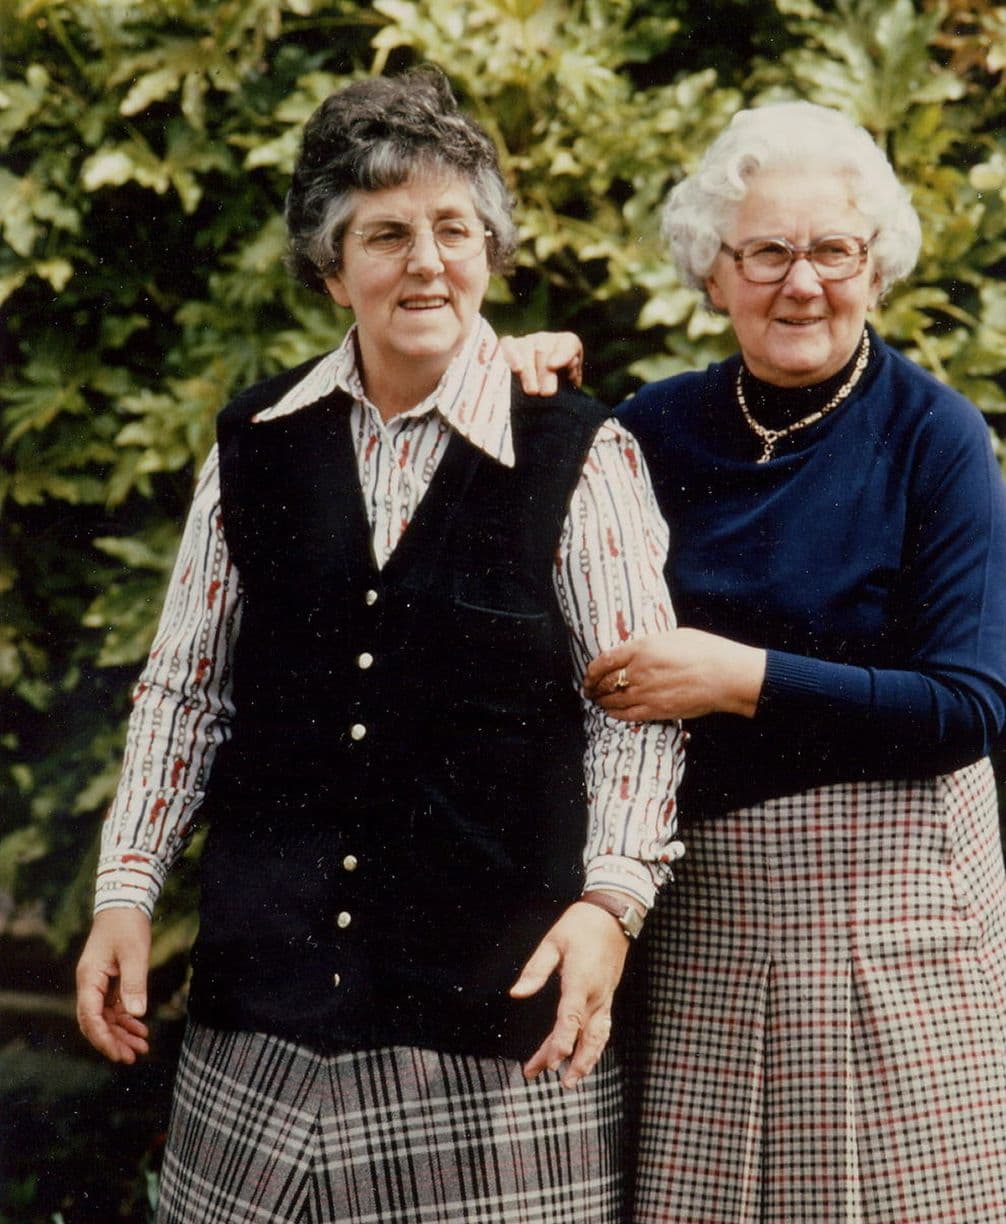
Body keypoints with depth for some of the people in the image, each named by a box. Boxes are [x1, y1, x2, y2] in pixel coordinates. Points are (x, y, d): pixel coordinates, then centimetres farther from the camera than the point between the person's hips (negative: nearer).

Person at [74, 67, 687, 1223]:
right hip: (269, 976, 3)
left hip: (498, 995, -3)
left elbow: (636, 704, -3)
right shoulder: (256, 444, 7)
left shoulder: (579, 455, -3)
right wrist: (125, 890, 7)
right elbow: (183, 687, 13)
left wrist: (611, 898, -15)